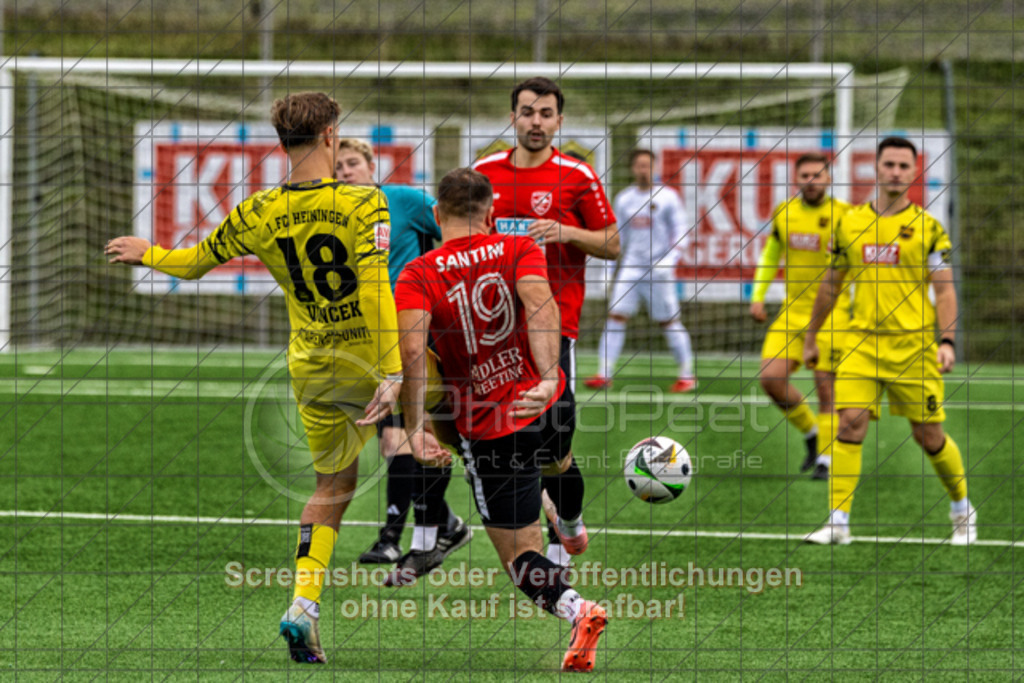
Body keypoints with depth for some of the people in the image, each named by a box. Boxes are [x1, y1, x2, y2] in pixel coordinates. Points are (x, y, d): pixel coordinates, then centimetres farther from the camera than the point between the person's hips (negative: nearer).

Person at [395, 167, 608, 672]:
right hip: (551, 406, 3)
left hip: (489, 431, -3)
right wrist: (548, 378, -33)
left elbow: (412, 349, -23)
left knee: (519, 558, 4)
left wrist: (414, 428, -21)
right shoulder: (519, 251, -1)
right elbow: (541, 304, -22)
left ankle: (574, 609, -22)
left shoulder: (418, 276, -6)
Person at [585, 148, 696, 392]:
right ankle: (604, 374, -8)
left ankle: (687, 376, 10)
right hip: (630, 267, 3)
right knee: (616, 316, -8)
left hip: (658, 269, -3)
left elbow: (681, 230, -2)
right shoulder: (624, 199, 9)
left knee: (669, 322, 0)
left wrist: (670, 259, -15)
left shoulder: (667, 197, -2)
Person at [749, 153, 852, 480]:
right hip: (793, 311, 4)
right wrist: (758, 295, 13)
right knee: (771, 378, -9)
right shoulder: (784, 213, 7)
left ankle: (825, 460, 6)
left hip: (831, 314, -4)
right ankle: (811, 434, 14)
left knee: (826, 388, -5)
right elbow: (771, 253, 21)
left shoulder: (845, 215, -6)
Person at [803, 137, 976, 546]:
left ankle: (963, 512, 27)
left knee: (929, 436, 5)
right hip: (862, 342, 2)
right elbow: (831, 285, 18)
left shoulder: (927, 227, 0)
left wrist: (947, 341, -14)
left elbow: (944, 289, -2)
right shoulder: (850, 224, 8)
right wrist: (811, 338, 22)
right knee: (850, 423, -13)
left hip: (914, 343, -2)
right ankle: (838, 522, -11)